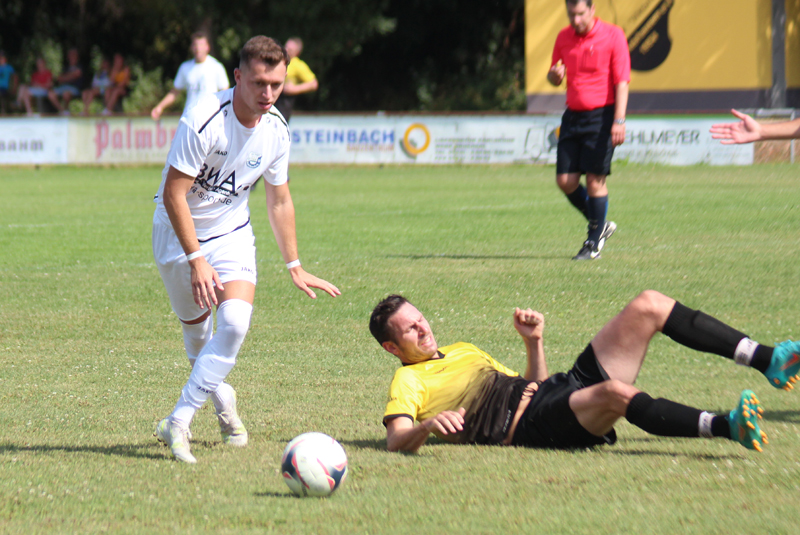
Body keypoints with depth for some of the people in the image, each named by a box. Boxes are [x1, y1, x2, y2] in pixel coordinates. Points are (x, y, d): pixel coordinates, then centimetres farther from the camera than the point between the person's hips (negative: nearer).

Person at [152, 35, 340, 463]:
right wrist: (197, 260, -27)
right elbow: (173, 194, -24)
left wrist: (294, 267, 12)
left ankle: (179, 420, -17)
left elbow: (279, 201, 8)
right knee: (195, 325, 9)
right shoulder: (203, 121, -26)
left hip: (231, 232, 3)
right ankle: (220, 396, 39)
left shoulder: (276, 131, -7)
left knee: (235, 322, -20)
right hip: (177, 234, -3)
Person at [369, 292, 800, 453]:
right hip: (533, 425, -8)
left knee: (648, 306, -4)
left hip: (564, 388, 8)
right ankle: (727, 427, -49)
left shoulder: (461, 351, 32)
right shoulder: (409, 381, 8)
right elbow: (396, 440, -10)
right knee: (616, 392, -41)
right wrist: (429, 426, -31)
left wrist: (534, 342, 15)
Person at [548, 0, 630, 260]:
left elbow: (622, 82, -9)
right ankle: (600, 225, 22)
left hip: (601, 115, -5)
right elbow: (553, 78, 18)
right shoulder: (563, 38, 8)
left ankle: (594, 243, 4)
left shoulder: (612, 36, -7)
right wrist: (554, 75, -8)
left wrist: (619, 121, -17)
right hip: (572, 116, 5)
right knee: (565, 180, 0)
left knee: (595, 180, -7)